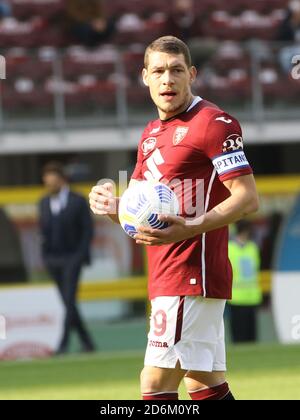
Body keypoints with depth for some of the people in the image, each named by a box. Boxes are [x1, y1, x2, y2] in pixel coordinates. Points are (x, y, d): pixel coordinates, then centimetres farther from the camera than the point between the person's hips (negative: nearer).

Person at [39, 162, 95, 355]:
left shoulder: (78, 201, -3)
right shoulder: (44, 203, 11)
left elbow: (88, 230, -4)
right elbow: (43, 230, 14)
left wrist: (80, 255, -12)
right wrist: (45, 256, 1)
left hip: (71, 258, -5)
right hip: (52, 259, 5)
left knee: (69, 300, -13)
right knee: (68, 302, 6)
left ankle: (64, 343, -16)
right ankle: (87, 342, 14)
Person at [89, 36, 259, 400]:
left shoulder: (212, 123, -9)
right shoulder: (151, 134, 19)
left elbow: (248, 199, -15)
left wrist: (191, 228, -28)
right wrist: (113, 206, -1)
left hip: (191, 273, -9)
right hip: (165, 277, 9)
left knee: (156, 384, -12)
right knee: (206, 384, 11)